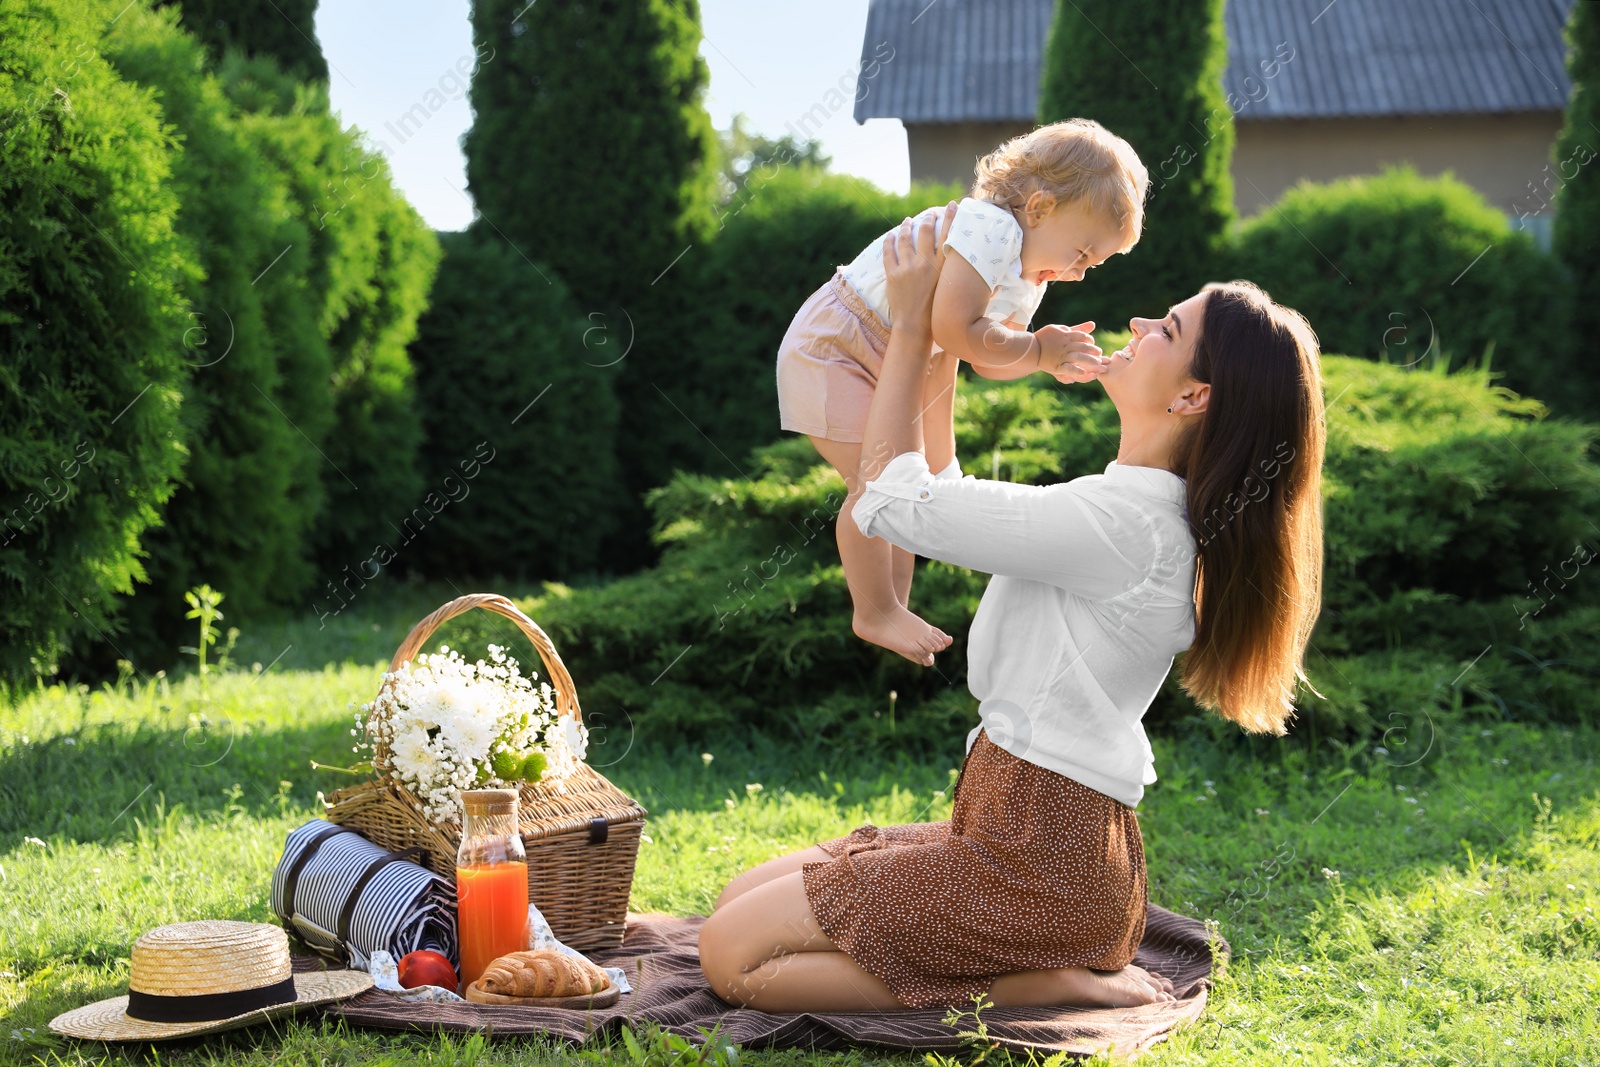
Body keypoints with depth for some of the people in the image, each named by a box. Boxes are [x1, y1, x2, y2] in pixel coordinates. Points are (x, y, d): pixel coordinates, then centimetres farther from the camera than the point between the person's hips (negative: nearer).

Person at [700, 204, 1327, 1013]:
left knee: (732, 954, -8)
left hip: (1035, 862, -10)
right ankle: (1038, 961, 9)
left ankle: (1016, 985, -7)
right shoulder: (1149, 511, 10)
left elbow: (890, 498, -13)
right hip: (1017, 829, 10)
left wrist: (911, 326, -3)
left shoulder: (1117, 522, -21)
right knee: (738, 900, 14)